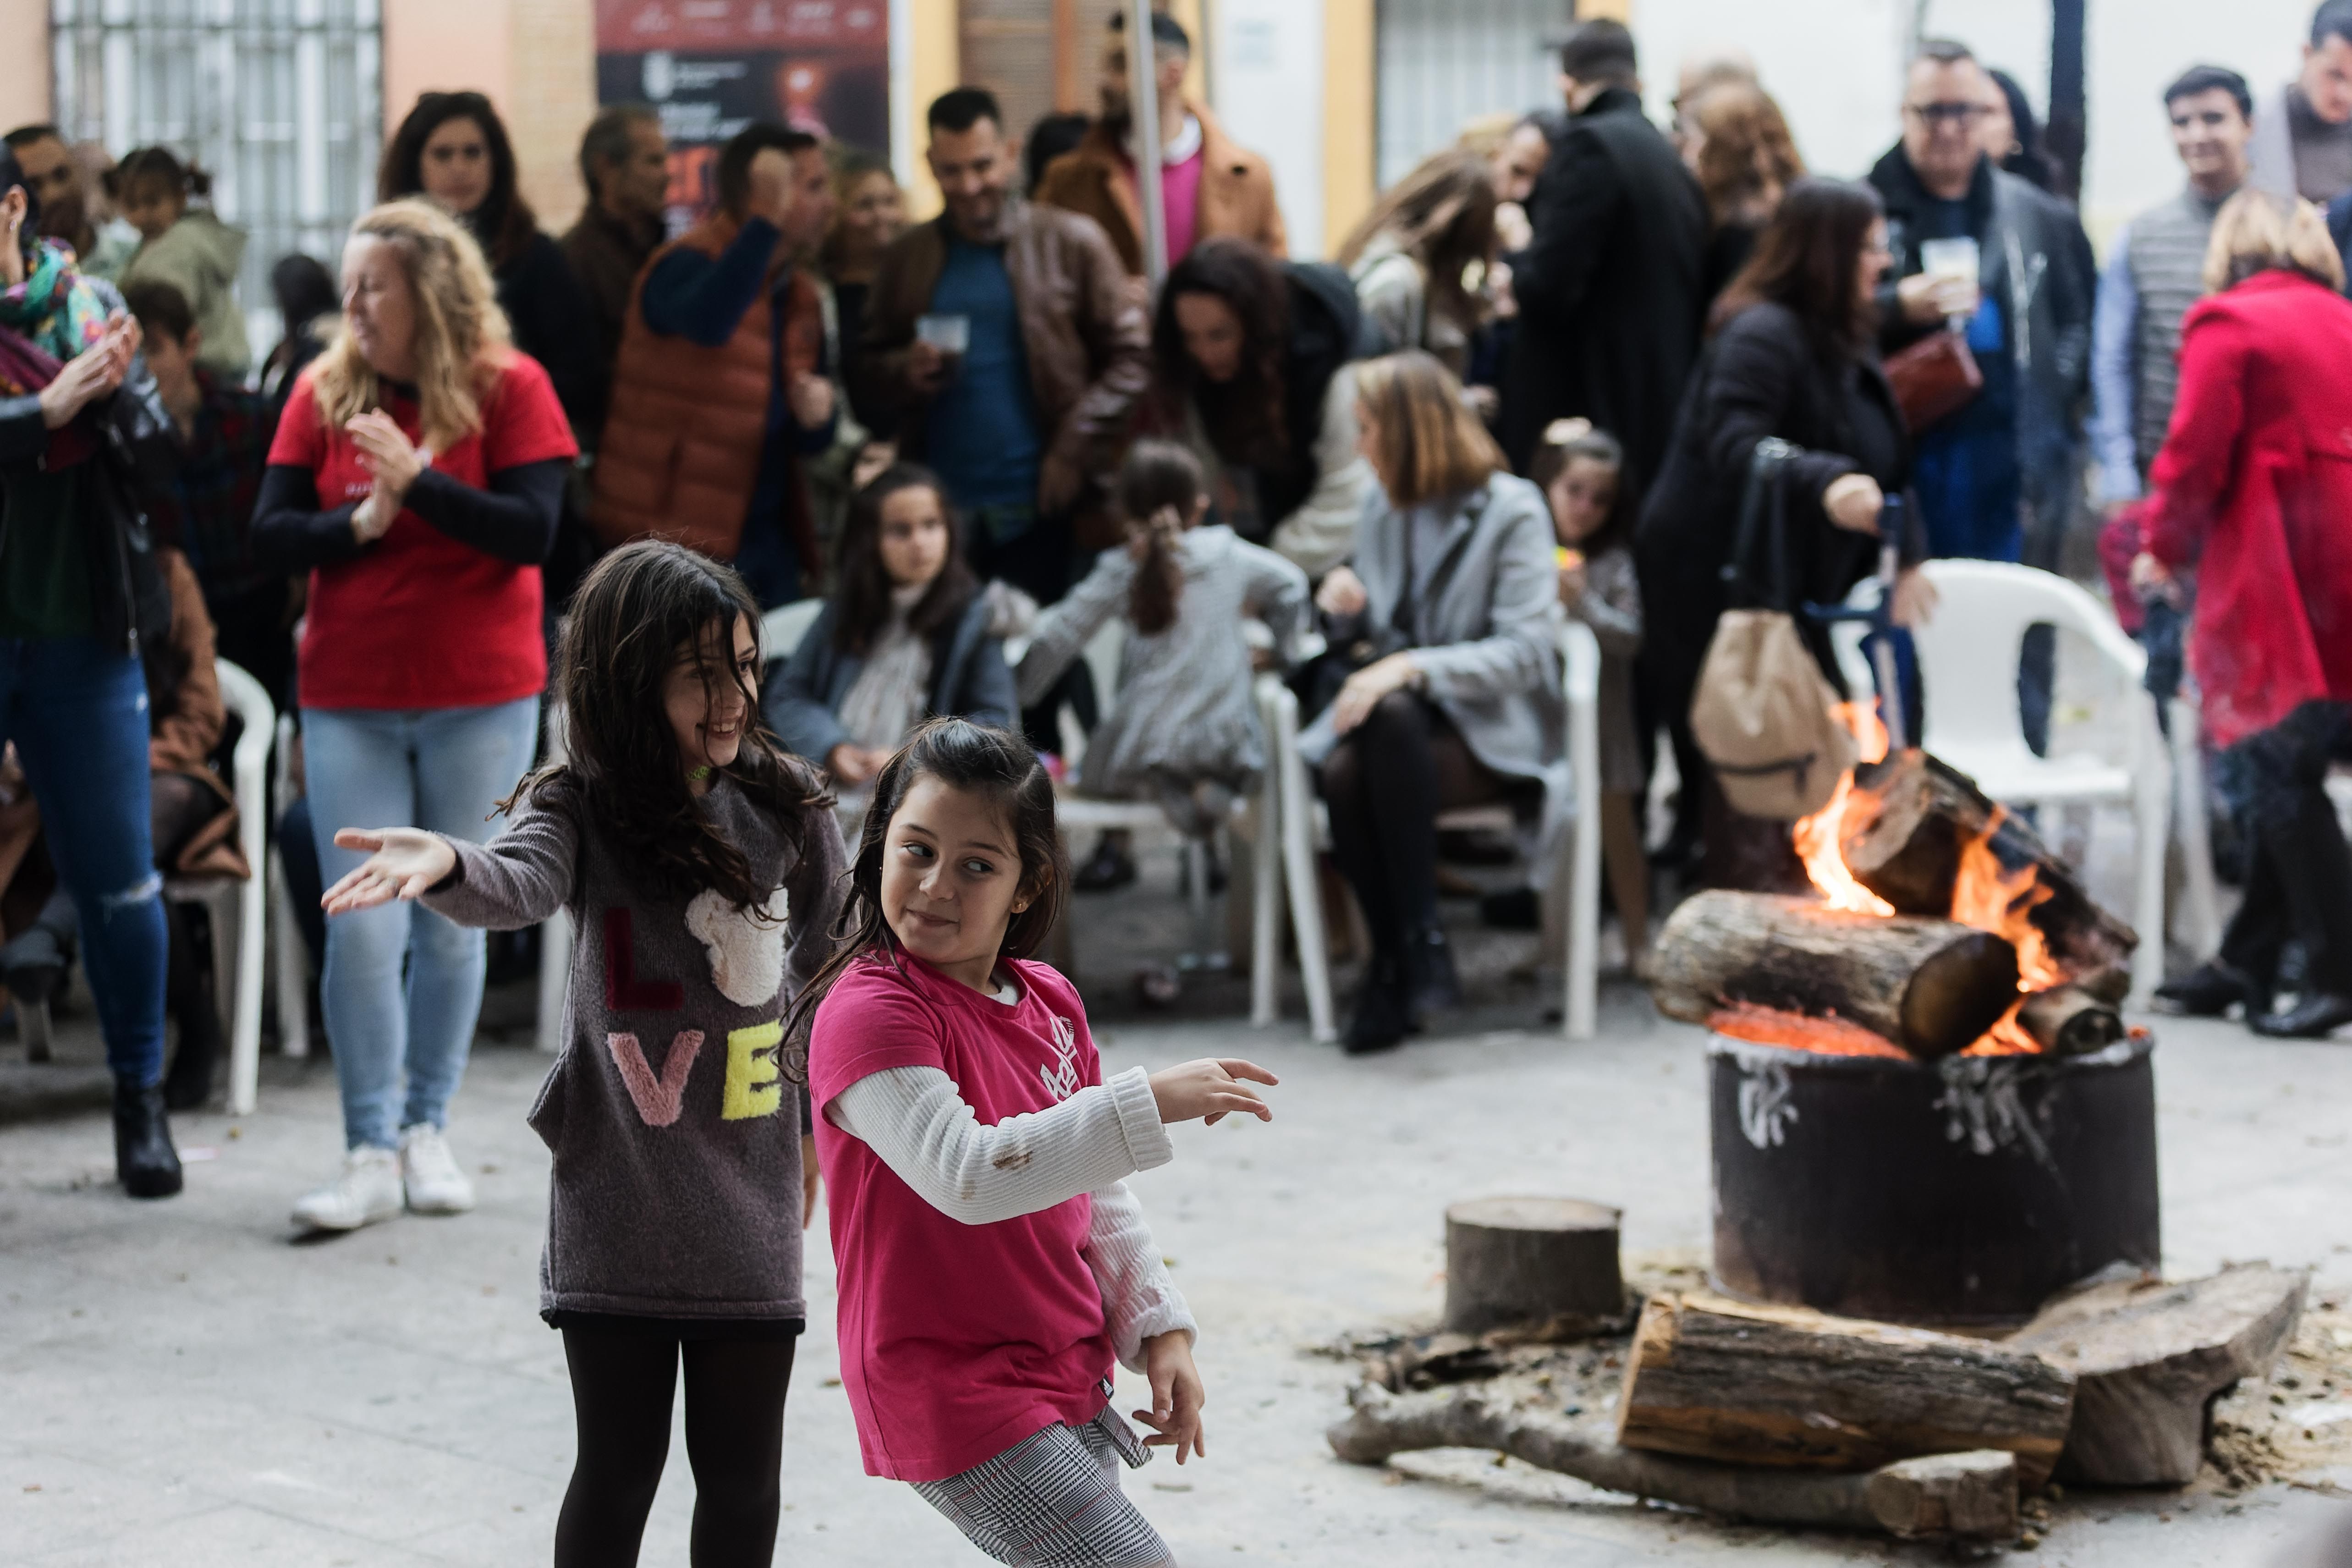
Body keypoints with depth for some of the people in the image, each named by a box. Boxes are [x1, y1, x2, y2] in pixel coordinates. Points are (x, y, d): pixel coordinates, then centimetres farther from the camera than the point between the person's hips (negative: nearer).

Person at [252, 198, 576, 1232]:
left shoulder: (508, 389, -4)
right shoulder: (324, 392, 3)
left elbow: (533, 532, -13)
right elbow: (268, 536, -1)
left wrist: (419, 479, -21)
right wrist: (360, 525, -17)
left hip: (480, 700, -1)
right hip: (350, 701, 1)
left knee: (449, 922, 7)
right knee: (361, 929, -5)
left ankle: (427, 1132, 19)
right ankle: (371, 1154, -2)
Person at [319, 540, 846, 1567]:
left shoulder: (787, 808, 0)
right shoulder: (582, 809, -10)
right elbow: (522, 883, -32)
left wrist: (812, 1128, 21)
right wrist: (448, 866, -55)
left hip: (749, 1208, 3)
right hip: (617, 1205, -3)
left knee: (742, 1475, 10)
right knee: (618, 1469, 6)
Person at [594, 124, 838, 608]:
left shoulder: (801, 297, 13)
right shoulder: (688, 265, -10)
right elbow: (708, 320, -36)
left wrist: (817, 417, -6)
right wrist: (768, 221, -34)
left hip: (771, 540, 8)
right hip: (683, 538, -7)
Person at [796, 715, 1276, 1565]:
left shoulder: (1051, 1004, 7)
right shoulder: (869, 1014, -18)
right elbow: (966, 1175, -31)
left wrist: (1160, 1328, 8)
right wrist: (1148, 1103, -33)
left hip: (1070, 1386, 8)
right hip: (953, 1394, -8)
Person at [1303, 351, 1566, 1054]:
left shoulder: (1511, 510, -3)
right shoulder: (1387, 507, 18)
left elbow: (1525, 653, -12)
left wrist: (1411, 667, -25)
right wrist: (1346, 606, 0)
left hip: (1491, 731, -5)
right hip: (1397, 718, 5)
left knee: (1392, 719, -37)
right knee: (1341, 772, -31)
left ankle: (1417, 941, -34)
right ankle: (1398, 967, -25)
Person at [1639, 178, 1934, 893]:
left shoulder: (1845, 340, 15)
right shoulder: (1763, 336, -17)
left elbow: (1883, 460, 20)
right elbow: (1735, 449, -31)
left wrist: (1906, 559, 8)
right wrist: (1826, 484, -47)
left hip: (1792, 588, 10)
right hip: (1716, 587, -10)